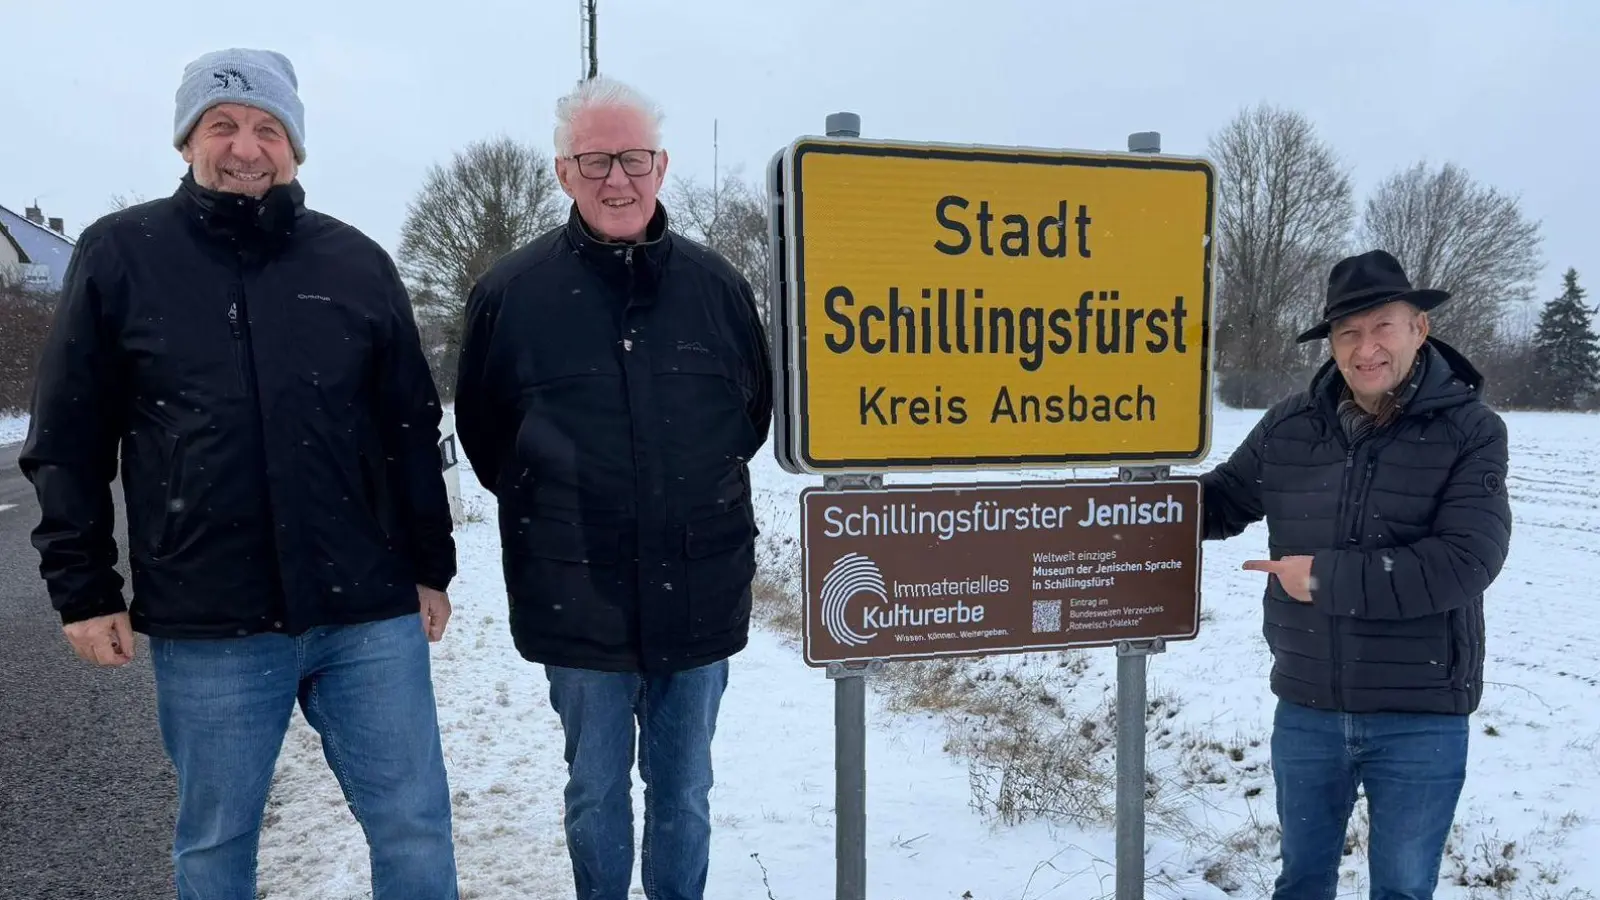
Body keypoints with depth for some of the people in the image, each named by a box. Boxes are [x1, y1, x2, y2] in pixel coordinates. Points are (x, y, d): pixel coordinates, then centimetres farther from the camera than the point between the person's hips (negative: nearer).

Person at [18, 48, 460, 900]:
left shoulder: (356, 262, 5)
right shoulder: (119, 253, 2)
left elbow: (411, 430, 8)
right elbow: (67, 441, 4)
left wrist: (431, 568, 8)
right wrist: (82, 590, 2)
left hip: (367, 614, 1)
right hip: (207, 623, 0)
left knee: (416, 827, 7)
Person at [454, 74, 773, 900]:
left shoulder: (715, 284, -2)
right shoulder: (512, 291, -7)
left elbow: (756, 408, 13)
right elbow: (481, 431, 6)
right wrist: (546, 507, 7)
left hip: (699, 595, 2)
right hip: (579, 602, -1)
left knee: (684, 789, 16)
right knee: (595, 791, 15)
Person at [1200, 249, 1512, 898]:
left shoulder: (1471, 430, -11)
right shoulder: (1289, 426, -3)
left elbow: (1465, 562, -22)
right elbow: (1219, 500, 11)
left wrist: (1325, 577, -19)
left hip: (1420, 719, -3)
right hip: (1306, 710, 3)